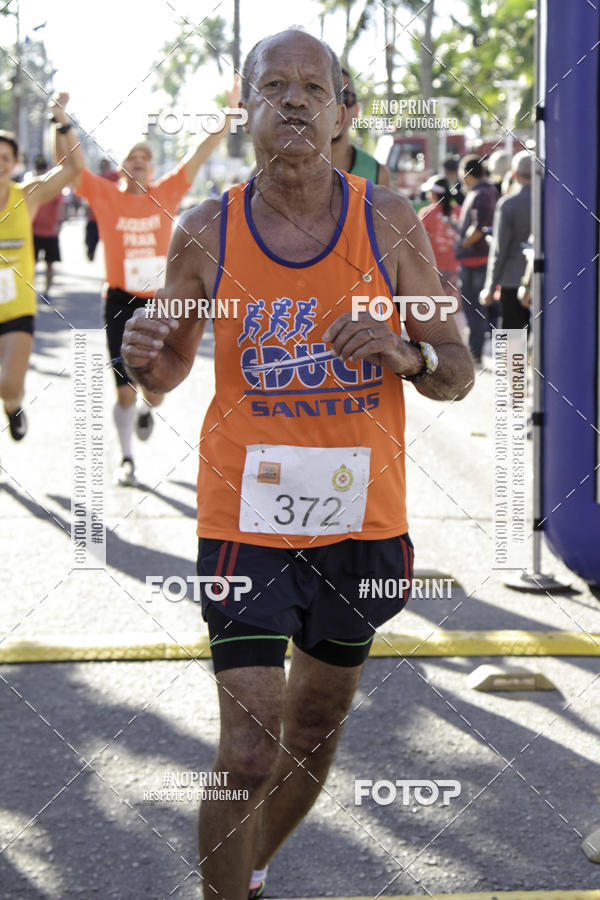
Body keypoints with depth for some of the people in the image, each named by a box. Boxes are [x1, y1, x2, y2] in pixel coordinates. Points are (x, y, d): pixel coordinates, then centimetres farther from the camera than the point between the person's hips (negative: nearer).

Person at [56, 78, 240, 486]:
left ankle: (145, 408, 39)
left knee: (155, 392, 1)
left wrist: (231, 112, -6)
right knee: (125, 391, 0)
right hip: (120, 302, -1)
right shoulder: (106, 195, 0)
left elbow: (202, 153, 0)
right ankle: (127, 460, 19)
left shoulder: (166, 193, 3)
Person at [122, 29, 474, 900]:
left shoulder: (389, 222, -5)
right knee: (250, 753, -10)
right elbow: (172, 365, 8)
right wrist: (147, 360, -15)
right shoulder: (207, 232, -5)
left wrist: (407, 354, -23)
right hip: (246, 523, -2)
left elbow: (457, 376, -1)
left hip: (360, 522, 2)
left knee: (316, 731, 19)